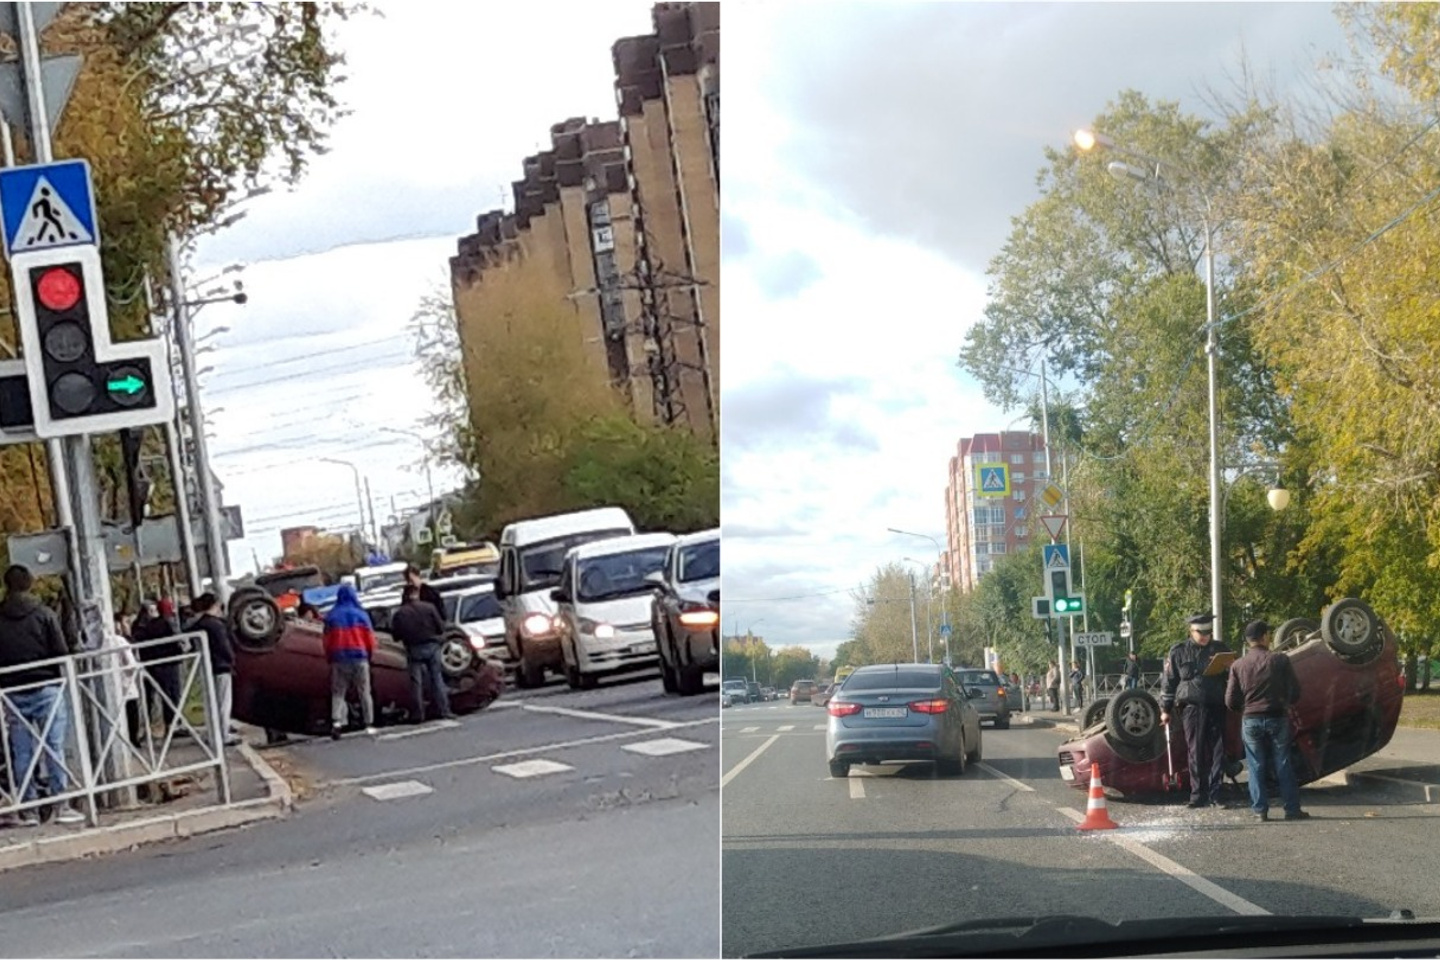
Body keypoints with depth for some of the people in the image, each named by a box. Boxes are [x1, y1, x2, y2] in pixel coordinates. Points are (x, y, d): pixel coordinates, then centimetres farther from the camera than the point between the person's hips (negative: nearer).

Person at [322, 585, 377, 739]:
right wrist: (369, 655, 15)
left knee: (338, 692, 4)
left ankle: (337, 721, -16)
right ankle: (369, 724, 6)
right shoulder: (361, 615, -2)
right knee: (364, 692, 8)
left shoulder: (331, 616, 1)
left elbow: (327, 640, 2)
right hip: (359, 657, 0)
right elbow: (370, 638, 0)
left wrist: (330, 658, 15)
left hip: (338, 658, 0)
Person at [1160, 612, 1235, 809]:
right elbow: (1168, 682, 8)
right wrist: (1165, 709, 6)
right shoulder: (1179, 652, 6)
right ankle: (1198, 794, 5)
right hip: (1192, 707, -1)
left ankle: (1215, 793, 4)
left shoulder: (1220, 649, 11)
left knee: (1217, 750, -1)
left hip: (1216, 706, 1)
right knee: (1196, 752, 1)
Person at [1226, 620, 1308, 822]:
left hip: (1250, 720, 1)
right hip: (1278, 718, -1)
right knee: (1283, 765, 7)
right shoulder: (1280, 661, -6)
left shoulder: (1238, 665, -3)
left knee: (1256, 767, 7)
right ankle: (1292, 809, 8)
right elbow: (1295, 692, -1)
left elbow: (1230, 701, -2)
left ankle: (1260, 810, 5)